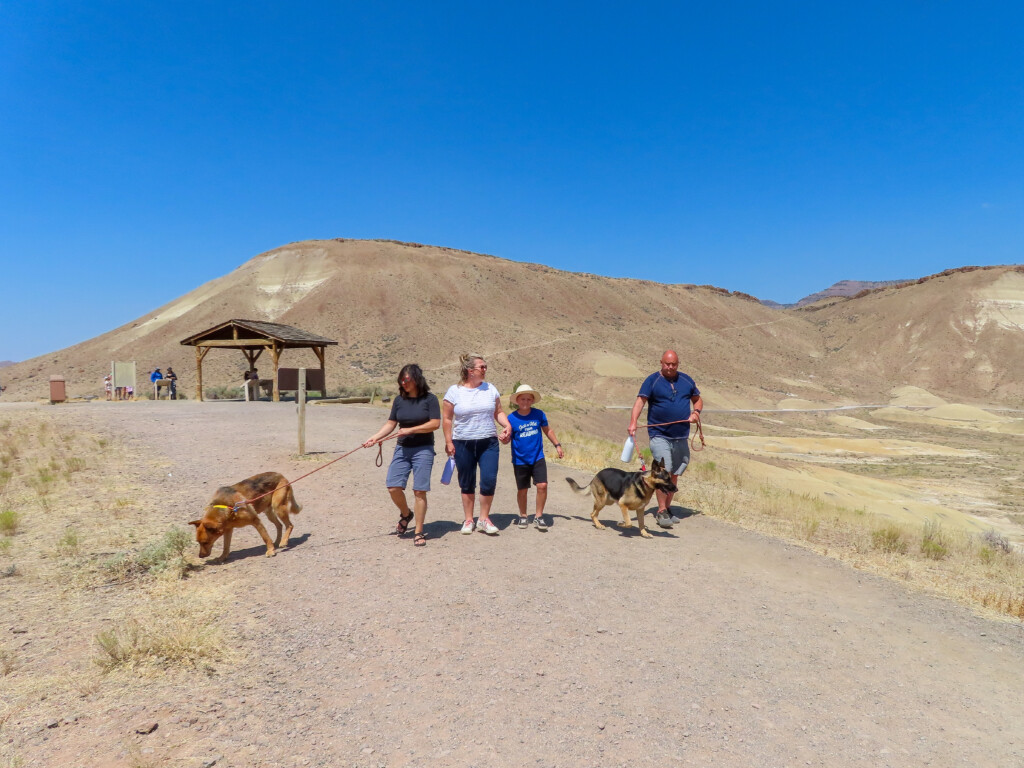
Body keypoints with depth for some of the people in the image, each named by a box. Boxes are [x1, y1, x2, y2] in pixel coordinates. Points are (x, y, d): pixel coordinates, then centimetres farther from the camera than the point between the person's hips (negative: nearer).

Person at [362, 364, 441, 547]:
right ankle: (405, 514, 26)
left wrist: (410, 430, -15)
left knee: (419, 491, -5)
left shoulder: (429, 399, -6)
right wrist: (375, 437, -7)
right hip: (402, 449, 4)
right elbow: (390, 423, 8)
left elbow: (435, 424, -12)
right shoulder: (399, 400, 7)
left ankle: (419, 532, 9)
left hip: (423, 450, -4)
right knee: (393, 486, -5)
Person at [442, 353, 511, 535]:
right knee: (467, 484, 8)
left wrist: (507, 425, -6)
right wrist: (448, 442, -4)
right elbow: (446, 418, 0)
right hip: (463, 444, -1)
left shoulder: (490, 389, 6)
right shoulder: (454, 391, -2)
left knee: (489, 480, -9)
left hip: (488, 443, 2)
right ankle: (468, 520, 24)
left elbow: (498, 412, 13)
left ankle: (484, 519, 9)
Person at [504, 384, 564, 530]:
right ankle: (523, 516, 31)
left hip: (538, 458, 1)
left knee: (542, 485, -11)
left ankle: (539, 516, 7)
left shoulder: (538, 414, -2)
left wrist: (557, 445, 13)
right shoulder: (511, 418, -9)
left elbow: (547, 430, 13)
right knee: (522, 490, 9)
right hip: (520, 461, -1)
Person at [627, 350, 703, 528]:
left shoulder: (687, 380, 11)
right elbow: (640, 401, -15)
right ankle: (662, 511, -4)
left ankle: (667, 507, 27)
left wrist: (696, 411, -1)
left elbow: (697, 400, 22)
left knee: (674, 474, 12)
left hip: (681, 436, 5)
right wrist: (633, 423, -31)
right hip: (659, 435, -5)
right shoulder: (652, 380, -4)